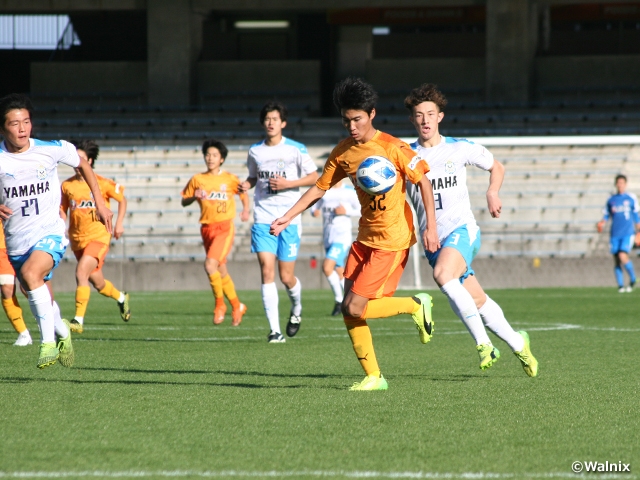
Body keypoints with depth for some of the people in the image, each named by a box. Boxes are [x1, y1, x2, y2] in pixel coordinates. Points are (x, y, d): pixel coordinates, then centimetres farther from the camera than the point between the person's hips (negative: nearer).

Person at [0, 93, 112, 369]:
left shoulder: (52, 150, -9)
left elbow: (82, 165, 12)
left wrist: (99, 202, 11)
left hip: (50, 234, -3)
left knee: (30, 274, -31)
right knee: (38, 297, 16)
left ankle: (48, 341, -24)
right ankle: (62, 332, 47)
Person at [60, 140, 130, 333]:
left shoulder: (102, 183, -7)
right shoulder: (67, 185, 2)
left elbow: (122, 199, 7)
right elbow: (62, 210, 13)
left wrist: (119, 223, 0)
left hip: (98, 237, -5)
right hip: (77, 240, 5)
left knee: (81, 271, -25)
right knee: (98, 283, 16)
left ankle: (79, 320, -24)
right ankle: (121, 298, 48)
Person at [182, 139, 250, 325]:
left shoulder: (230, 179, -1)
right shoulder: (197, 180, 5)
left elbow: (244, 194, 14)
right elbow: (184, 202, 10)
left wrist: (246, 210, -4)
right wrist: (194, 196, -10)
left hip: (224, 227, -4)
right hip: (207, 228, 4)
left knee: (210, 264, -21)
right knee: (221, 271, 11)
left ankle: (220, 303, -4)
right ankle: (237, 306, 27)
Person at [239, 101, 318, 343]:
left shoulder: (296, 149, -1)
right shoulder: (255, 151, 9)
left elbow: (314, 177, 1)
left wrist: (288, 183, -12)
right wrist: (247, 185, 1)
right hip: (263, 219, 2)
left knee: (286, 277, 0)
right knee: (267, 271, -11)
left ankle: (297, 308, 35)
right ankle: (275, 330, -10)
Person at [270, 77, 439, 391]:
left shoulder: (392, 148, -14)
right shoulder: (342, 153, 4)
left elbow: (423, 182, -9)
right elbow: (319, 188, 12)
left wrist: (431, 227, -14)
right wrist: (287, 218, 5)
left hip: (392, 239, -7)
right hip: (365, 236, 7)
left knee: (354, 308, -14)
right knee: (349, 310, 0)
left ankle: (416, 306, 6)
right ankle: (373, 377, 9)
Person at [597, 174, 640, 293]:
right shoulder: (611, 200, 8)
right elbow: (607, 215, 13)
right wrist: (602, 223, -8)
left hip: (628, 233, -3)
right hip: (615, 234, 3)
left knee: (623, 256, -19)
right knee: (617, 260, 1)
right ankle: (620, 285, 10)